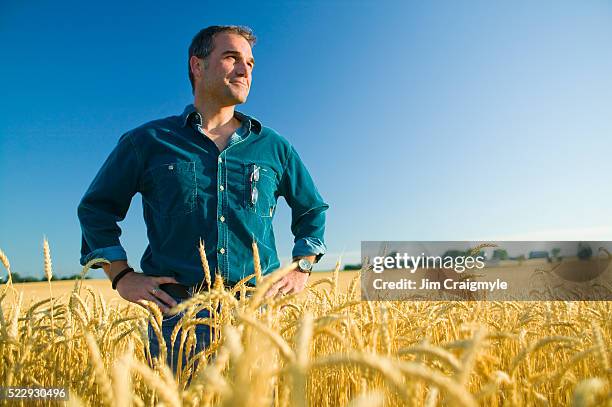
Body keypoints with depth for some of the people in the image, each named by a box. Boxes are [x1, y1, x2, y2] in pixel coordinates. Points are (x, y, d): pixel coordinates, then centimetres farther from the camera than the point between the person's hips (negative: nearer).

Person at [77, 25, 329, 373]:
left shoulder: (274, 148, 11)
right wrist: (121, 276, 3)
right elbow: (96, 207, 15)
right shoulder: (148, 141, 7)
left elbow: (313, 210, 22)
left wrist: (302, 269, 11)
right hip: (176, 308, -1)